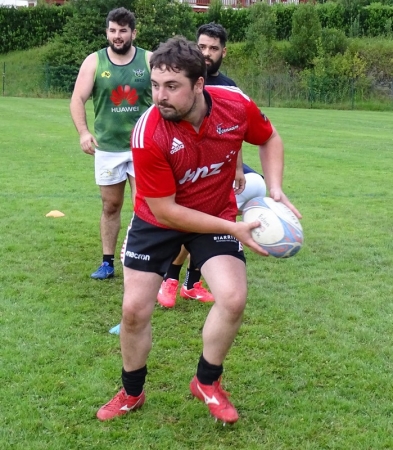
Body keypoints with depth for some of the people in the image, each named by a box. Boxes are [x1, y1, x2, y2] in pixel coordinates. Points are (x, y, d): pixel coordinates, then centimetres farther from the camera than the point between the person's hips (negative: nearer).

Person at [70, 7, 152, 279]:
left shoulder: (150, 60, -1)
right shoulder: (94, 62, -1)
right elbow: (78, 99, -5)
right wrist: (83, 131, -20)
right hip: (108, 148, 1)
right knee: (111, 206, 12)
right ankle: (108, 262, 22)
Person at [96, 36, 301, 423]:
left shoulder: (236, 105, -21)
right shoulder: (148, 135, -30)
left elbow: (269, 139, 2)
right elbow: (165, 211, -25)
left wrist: (275, 189, -13)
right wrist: (232, 229, -26)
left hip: (218, 214, 2)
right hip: (157, 221, -1)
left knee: (233, 299, -16)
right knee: (135, 309, -2)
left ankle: (207, 383, 12)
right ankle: (131, 393, 27)